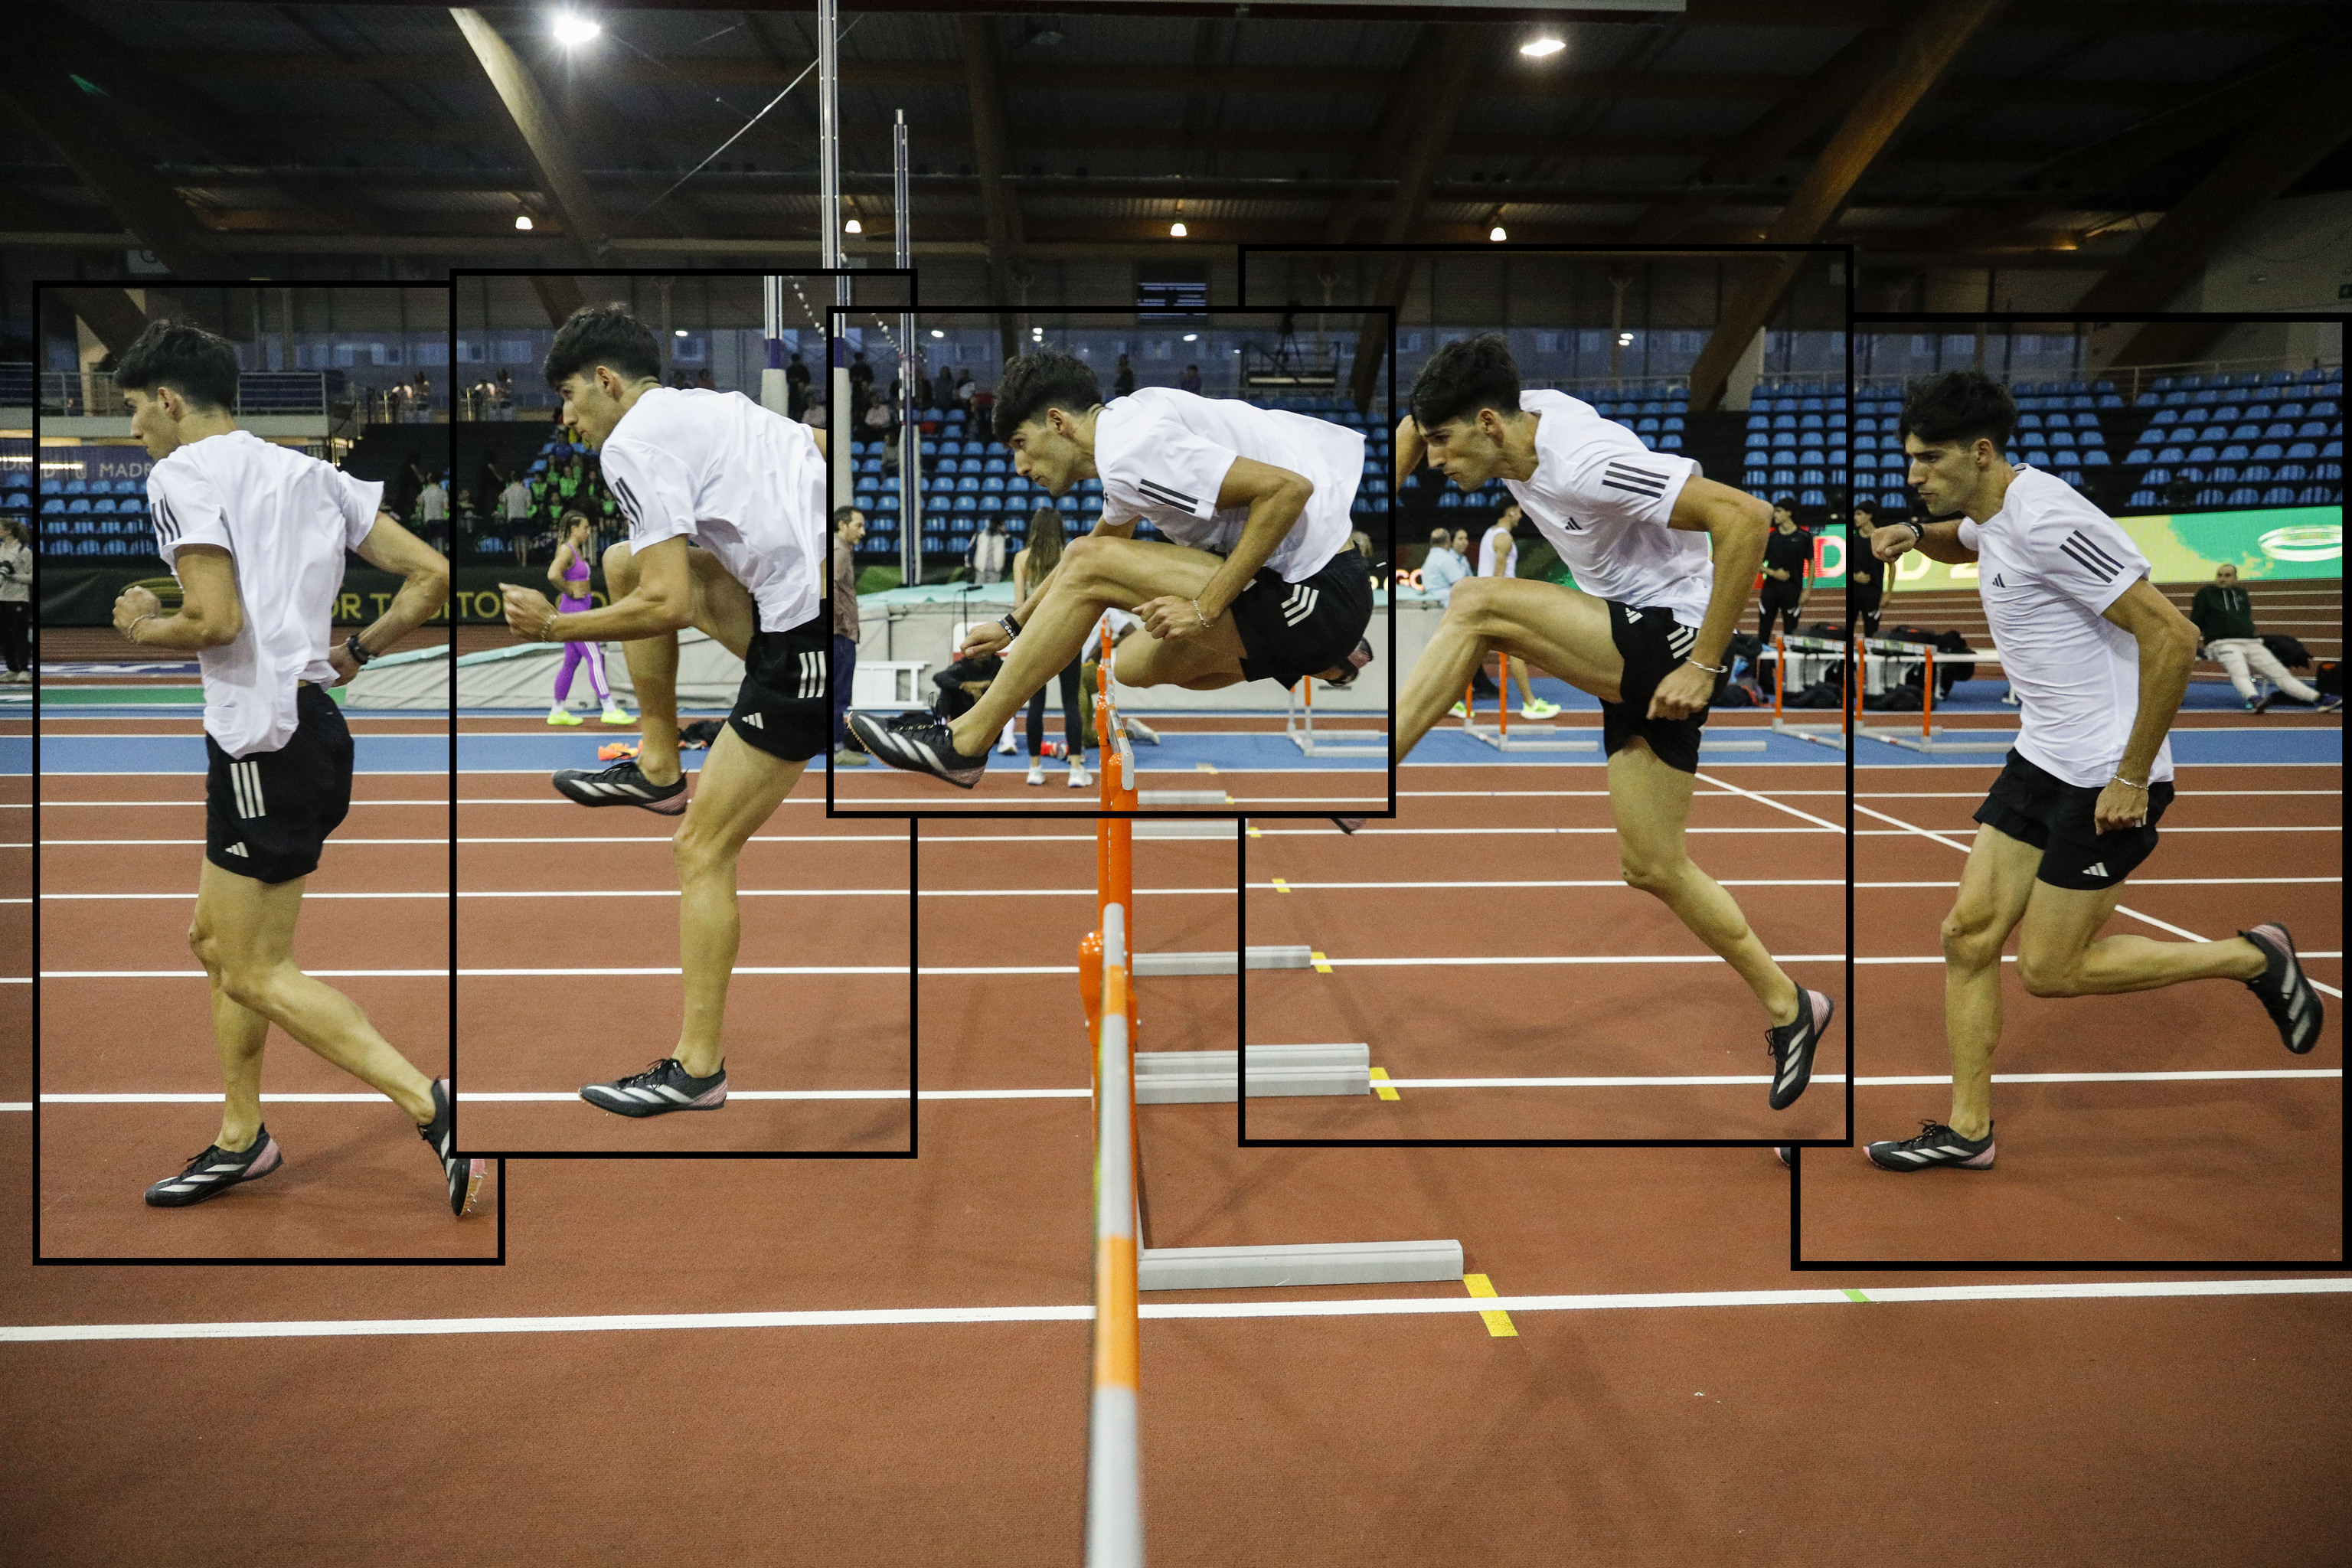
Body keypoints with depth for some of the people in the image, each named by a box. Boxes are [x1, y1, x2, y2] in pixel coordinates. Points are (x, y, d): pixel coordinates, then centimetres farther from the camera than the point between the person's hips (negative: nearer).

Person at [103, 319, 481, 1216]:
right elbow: (431, 575, 9)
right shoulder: (308, 473, 15)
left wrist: (144, 629, 0)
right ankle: (240, 1139, 28)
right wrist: (355, 652, 18)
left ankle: (433, 1109, -10)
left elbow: (218, 622, -20)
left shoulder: (182, 475, -7)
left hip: (264, 746, -9)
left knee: (256, 974, -2)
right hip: (312, 728, 9)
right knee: (216, 939, 20)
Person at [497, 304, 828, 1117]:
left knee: (701, 853, 1)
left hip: (807, 641, -9)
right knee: (626, 560, 19)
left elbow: (669, 606, -15)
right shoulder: (718, 406, 18)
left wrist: (553, 627, -2)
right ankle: (658, 769, 24)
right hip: (802, 611, 9)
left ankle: (697, 1069, 7)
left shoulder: (633, 441, -7)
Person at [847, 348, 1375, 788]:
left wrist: (1205, 609, -21)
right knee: (1134, 664, 19)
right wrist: (1015, 625, 41)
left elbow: (1288, 488, -25)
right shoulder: (1131, 422, 17)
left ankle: (963, 743, -3)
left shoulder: (1133, 448, -16)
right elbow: (1103, 535, 36)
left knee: (1089, 565, -11)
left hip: (1321, 595, -10)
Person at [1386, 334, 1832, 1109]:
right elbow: (1416, 421, 20)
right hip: (1632, 655, 9)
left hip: (1673, 639, -9)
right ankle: (1787, 1006, 25)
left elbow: (1746, 516, -29)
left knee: (1477, 604, -24)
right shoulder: (1515, 416, -1)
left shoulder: (1585, 462, -25)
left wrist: (1703, 666, -25)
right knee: (1651, 866, 11)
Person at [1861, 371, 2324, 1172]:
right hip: (2041, 760, 9)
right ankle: (1967, 1130, 13)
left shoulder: (2051, 521, -23)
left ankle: (2252, 958, 16)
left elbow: (2172, 637, -24)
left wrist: (2132, 777, -21)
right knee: (1969, 934, 4)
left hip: (2106, 780, -9)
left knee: (2048, 972, -2)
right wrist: (1916, 534, 10)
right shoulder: (1990, 513, 7)